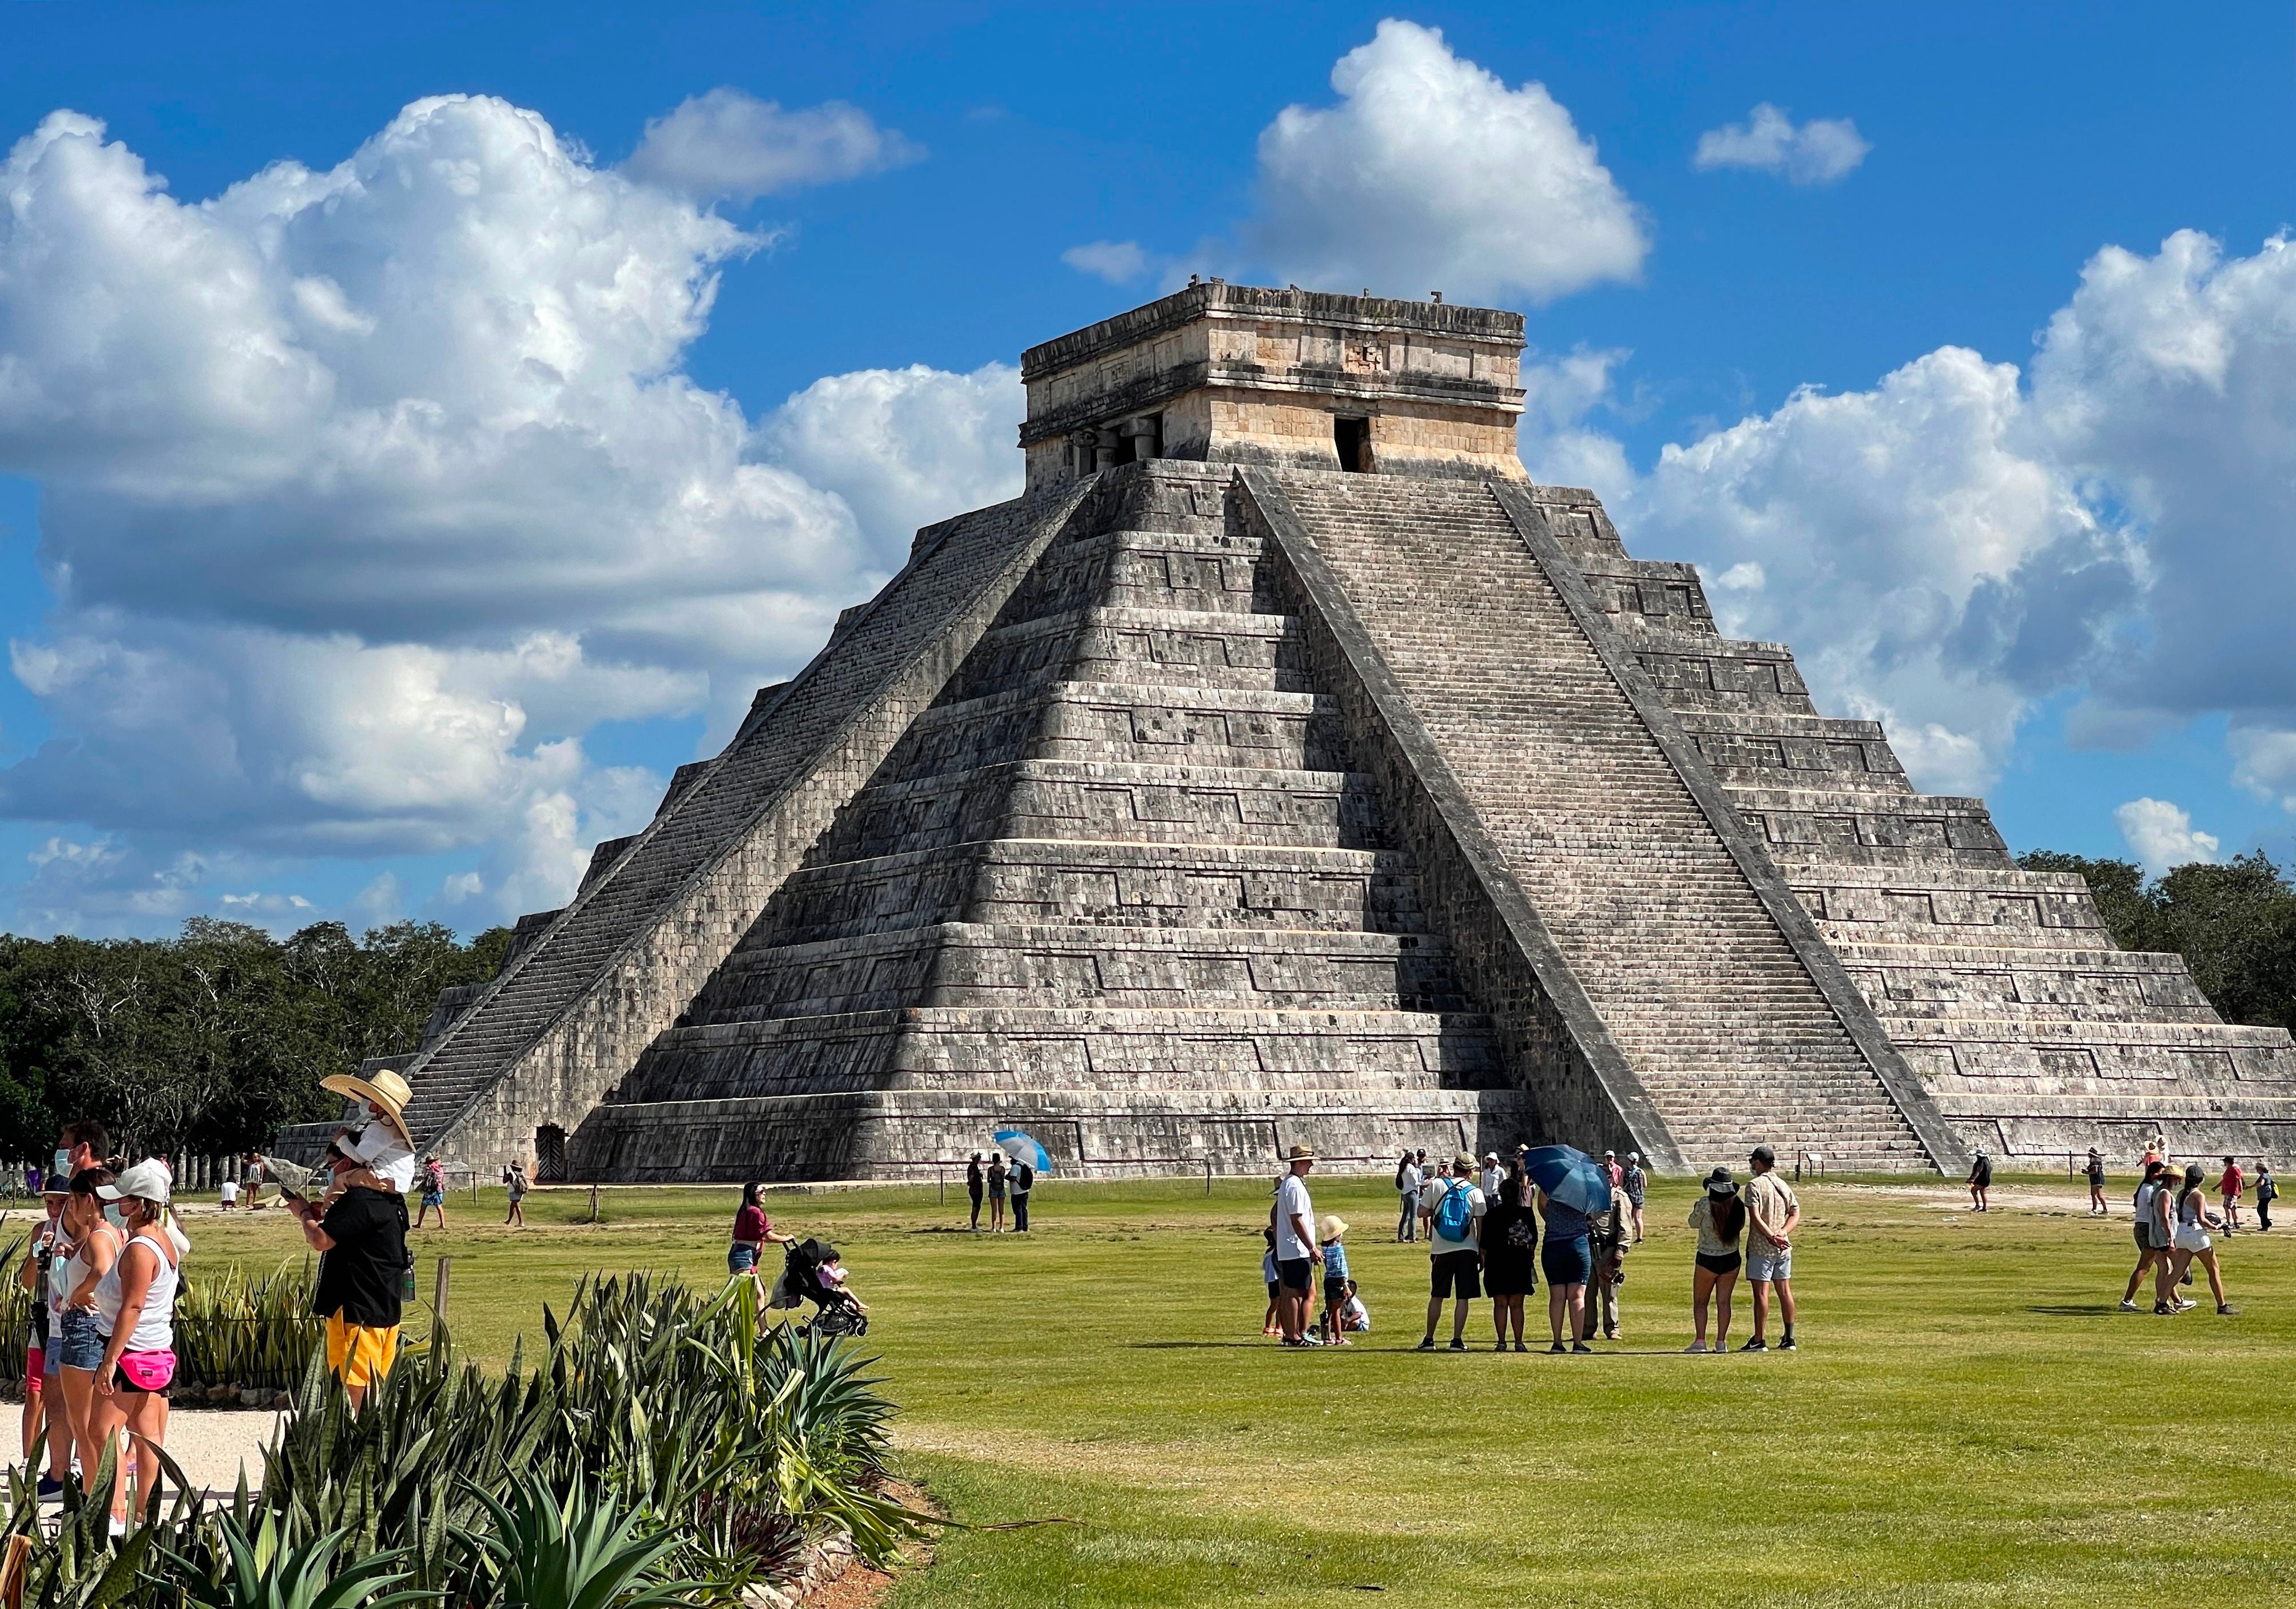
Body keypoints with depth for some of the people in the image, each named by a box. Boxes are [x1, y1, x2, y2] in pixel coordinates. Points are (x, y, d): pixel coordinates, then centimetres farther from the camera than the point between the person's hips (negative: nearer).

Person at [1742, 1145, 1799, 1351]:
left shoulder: (1755, 1185, -9)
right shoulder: (1784, 1186, 11)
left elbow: (1755, 1217, -18)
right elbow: (1796, 1214, 7)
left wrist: (1772, 1236, -16)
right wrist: (1782, 1233, -6)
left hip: (1760, 1247, -6)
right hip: (1783, 1248, 6)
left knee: (1761, 1292, -4)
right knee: (1785, 1291, 10)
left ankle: (1759, 1340, -4)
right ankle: (1789, 1338, 13)